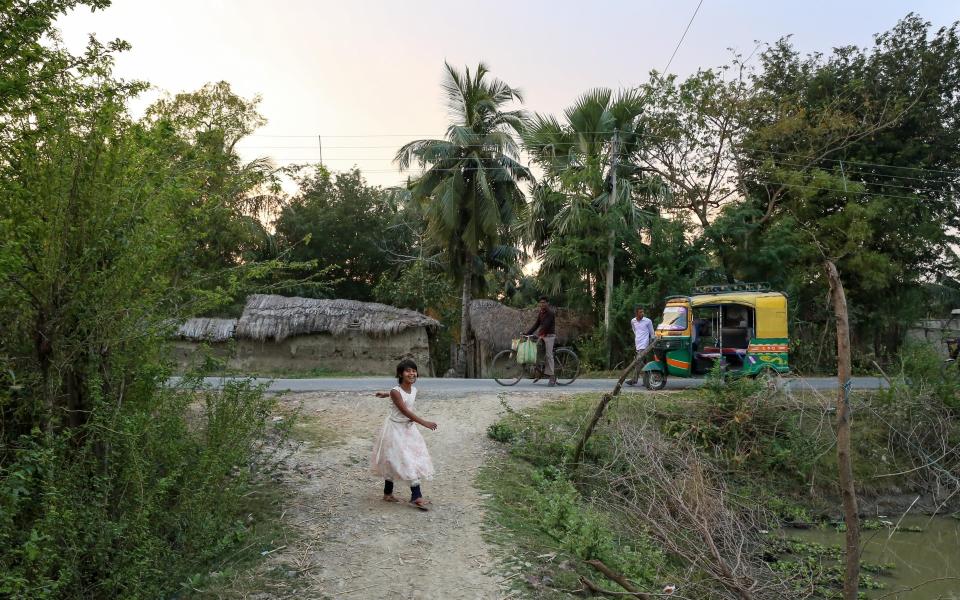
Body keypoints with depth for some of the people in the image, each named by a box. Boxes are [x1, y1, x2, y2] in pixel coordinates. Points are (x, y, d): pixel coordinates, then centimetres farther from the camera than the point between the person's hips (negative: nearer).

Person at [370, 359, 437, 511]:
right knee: (393, 461, -1)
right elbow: (405, 411, -25)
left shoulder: (414, 390, -1)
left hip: (409, 428, 7)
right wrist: (424, 422, -29)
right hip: (395, 429, -7)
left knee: (414, 461, 4)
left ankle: (416, 496, 9)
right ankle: (387, 493, 12)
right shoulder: (396, 392, -20)